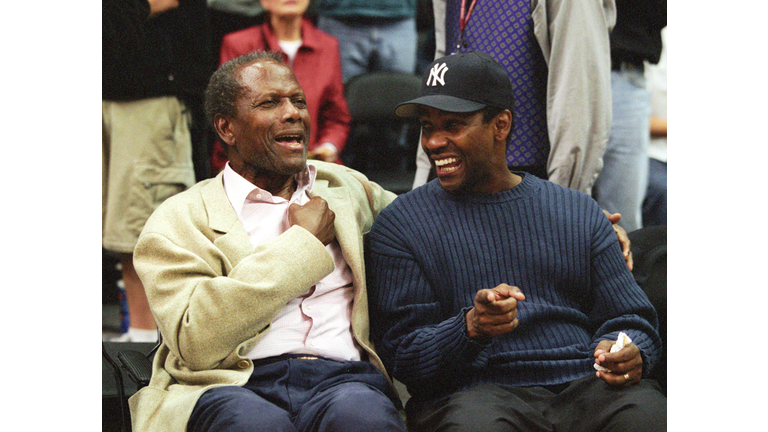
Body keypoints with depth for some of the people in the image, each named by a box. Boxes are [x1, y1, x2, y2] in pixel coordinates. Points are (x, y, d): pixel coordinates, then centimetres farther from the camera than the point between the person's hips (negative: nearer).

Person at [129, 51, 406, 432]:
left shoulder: (346, 188, 25)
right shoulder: (179, 220, 9)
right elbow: (196, 342, -8)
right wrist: (302, 242, -1)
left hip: (344, 377, 2)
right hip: (233, 386, -2)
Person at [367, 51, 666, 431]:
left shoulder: (580, 213, 19)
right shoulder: (401, 225, 10)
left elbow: (631, 319, 18)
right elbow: (402, 355, 2)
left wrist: (629, 355, -8)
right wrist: (471, 327, -19)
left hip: (584, 385, 2)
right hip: (475, 394, -2)